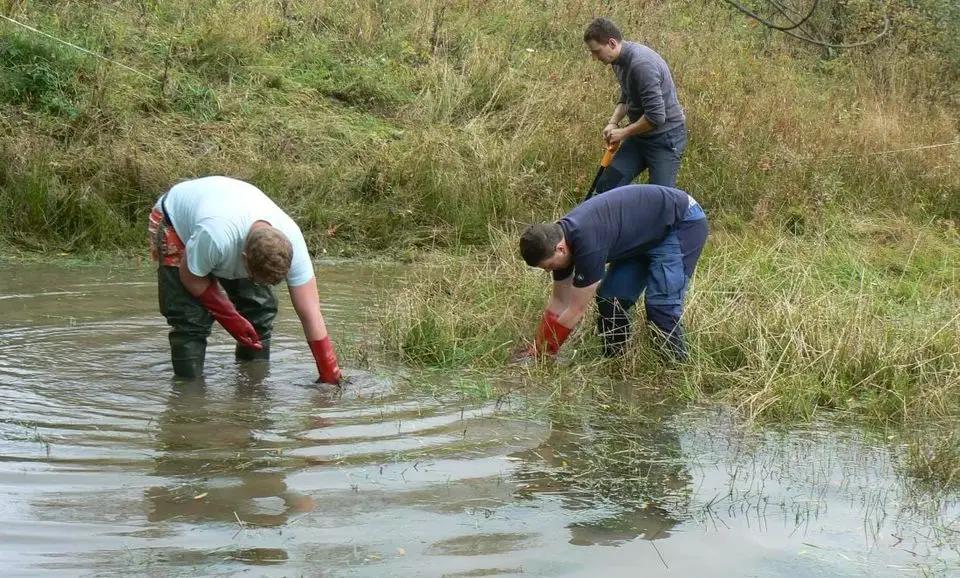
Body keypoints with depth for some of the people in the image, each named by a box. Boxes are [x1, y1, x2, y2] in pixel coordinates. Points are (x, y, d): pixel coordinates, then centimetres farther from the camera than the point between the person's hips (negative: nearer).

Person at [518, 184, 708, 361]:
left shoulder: (588, 244, -35)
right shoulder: (560, 237, -8)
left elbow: (576, 311, -25)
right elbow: (560, 301, 3)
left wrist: (542, 353, -16)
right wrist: (536, 349, 5)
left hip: (683, 223, -9)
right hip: (646, 236, 9)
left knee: (660, 303, -20)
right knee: (610, 298, 1)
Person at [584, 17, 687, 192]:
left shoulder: (642, 64, -27)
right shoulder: (620, 60, 3)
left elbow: (656, 116, -29)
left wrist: (624, 133, -15)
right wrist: (613, 122, 1)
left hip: (665, 137, -9)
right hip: (640, 134, 9)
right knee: (606, 186, 3)